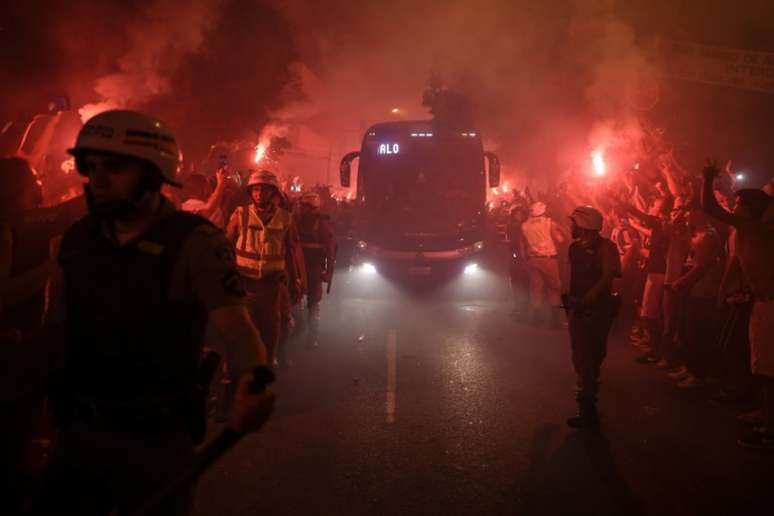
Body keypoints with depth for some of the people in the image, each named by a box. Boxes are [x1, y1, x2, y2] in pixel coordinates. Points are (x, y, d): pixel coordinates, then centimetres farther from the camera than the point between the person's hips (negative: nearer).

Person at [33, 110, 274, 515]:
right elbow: (58, 329, 10)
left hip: (157, 440, -4)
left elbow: (235, 326, -23)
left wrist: (253, 378, -42)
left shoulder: (194, 242, -15)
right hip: (82, 433, 5)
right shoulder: (77, 240, 2)